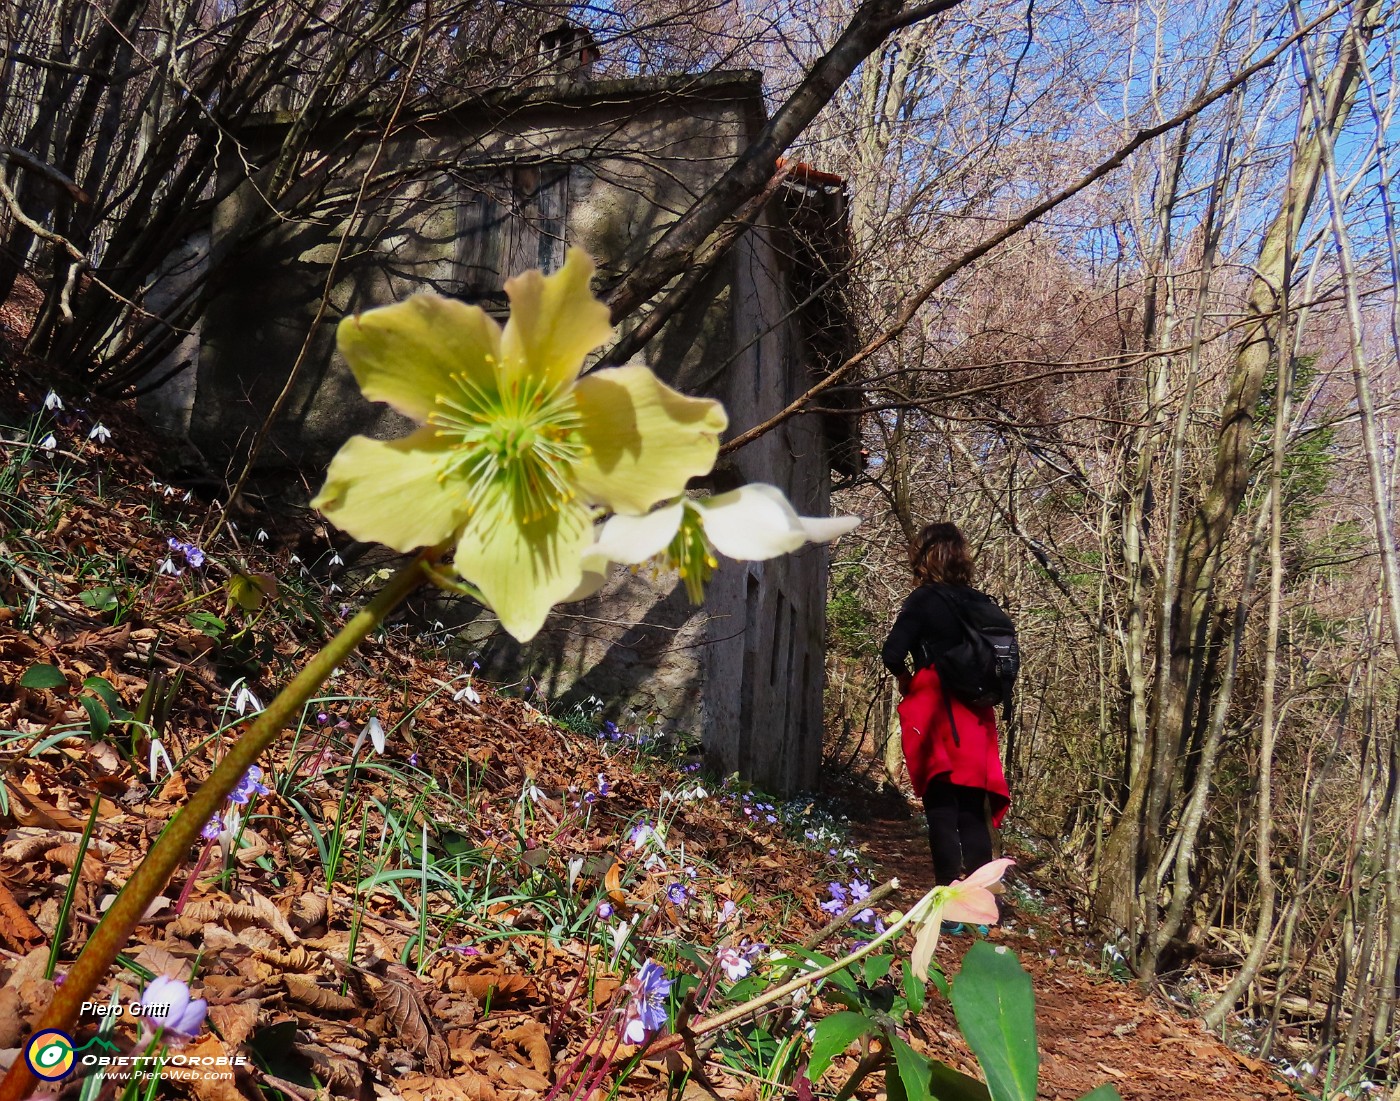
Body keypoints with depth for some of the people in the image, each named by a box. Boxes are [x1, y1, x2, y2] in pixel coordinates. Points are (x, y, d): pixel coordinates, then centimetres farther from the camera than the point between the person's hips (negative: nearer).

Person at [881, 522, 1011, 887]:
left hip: (936, 717, -5)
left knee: (942, 813, -1)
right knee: (973, 814, 11)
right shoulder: (981, 603, 9)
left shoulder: (924, 600, -7)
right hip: (977, 719, 5)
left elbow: (892, 654, -15)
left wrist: (907, 678, 3)